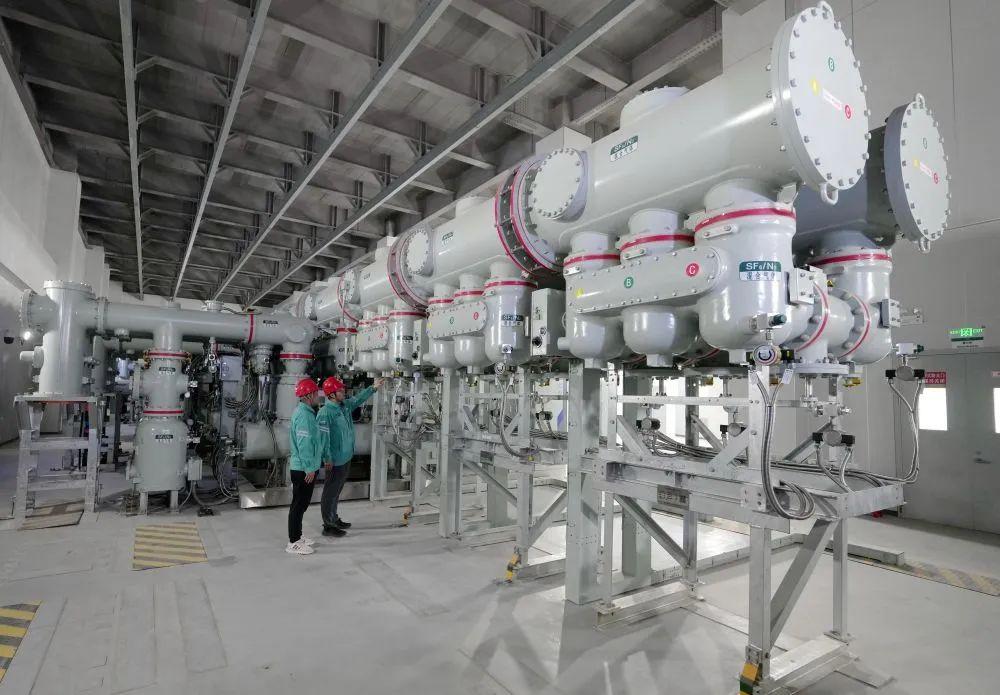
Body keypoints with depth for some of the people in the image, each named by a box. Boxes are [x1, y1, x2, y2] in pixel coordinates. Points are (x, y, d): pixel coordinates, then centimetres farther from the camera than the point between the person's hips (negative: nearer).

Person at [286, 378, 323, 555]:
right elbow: (304, 444, -25)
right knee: (299, 504, 0)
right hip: (303, 469, -10)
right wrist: (309, 468, -22)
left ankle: (297, 536, 30)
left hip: (303, 467, 10)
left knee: (301, 503, 18)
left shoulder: (304, 411, 11)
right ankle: (293, 543, 9)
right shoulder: (304, 415, -21)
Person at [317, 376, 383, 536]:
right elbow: (323, 437, -22)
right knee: (331, 492, 3)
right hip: (335, 460, -9)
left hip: (346, 457, 9)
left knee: (337, 490, 20)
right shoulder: (325, 413, -21)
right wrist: (327, 459, -21)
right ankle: (328, 526, 13)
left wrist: (373, 388, 17)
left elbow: (358, 399, 22)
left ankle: (334, 519, 34)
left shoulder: (345, 405, 4)